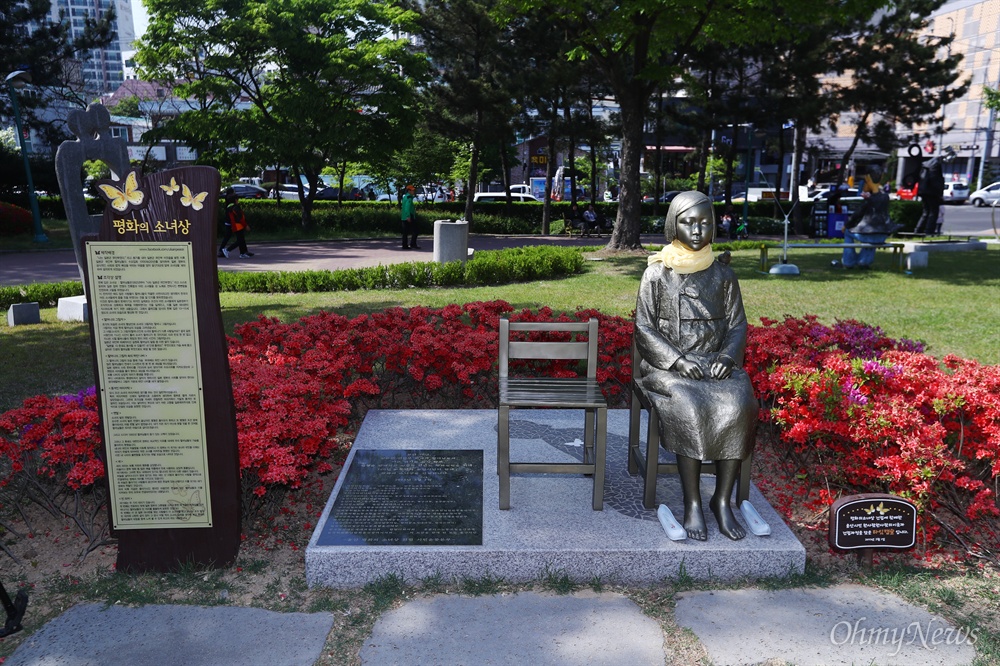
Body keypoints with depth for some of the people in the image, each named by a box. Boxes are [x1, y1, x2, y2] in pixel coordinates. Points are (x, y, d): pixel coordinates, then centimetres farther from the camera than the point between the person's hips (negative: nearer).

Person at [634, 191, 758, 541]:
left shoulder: (723, 276, 11)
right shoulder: (656, 274, 4)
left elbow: (737, 326, 11)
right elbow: (644, 329, 0)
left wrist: (727, 357, -10)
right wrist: (679, 360, -14)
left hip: (716, 365, 3)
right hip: (667, 367, -2)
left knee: (740, 406, -28)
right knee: (690, 408, -33)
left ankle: (723, 500, -16)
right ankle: (692, 503, -21)